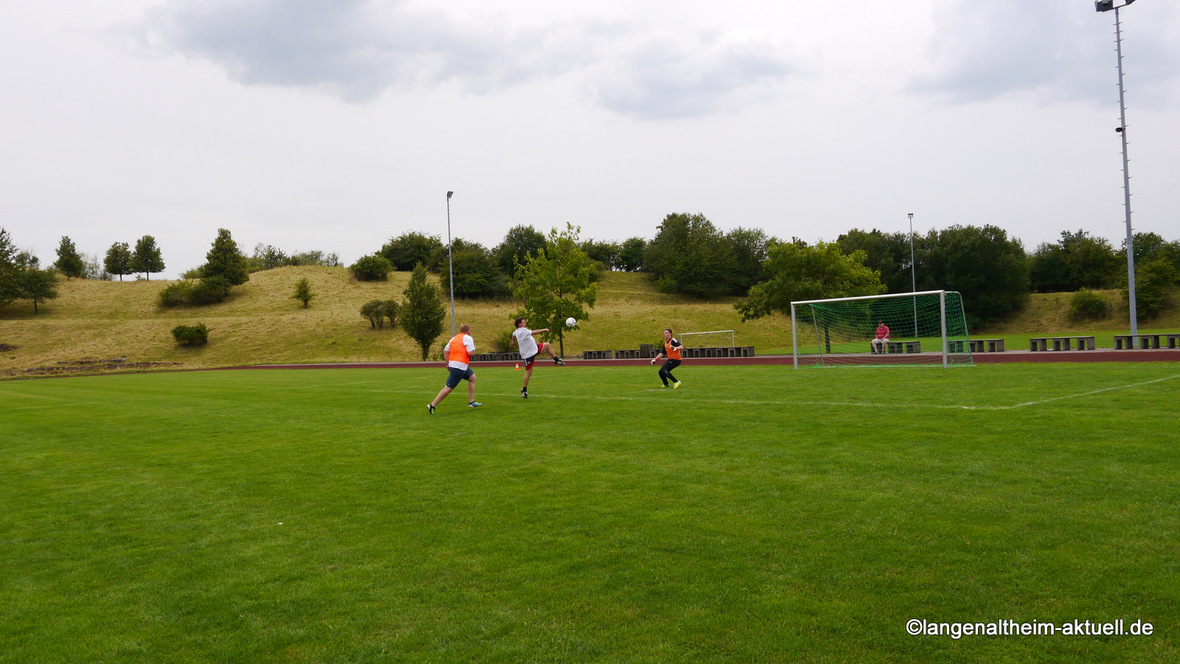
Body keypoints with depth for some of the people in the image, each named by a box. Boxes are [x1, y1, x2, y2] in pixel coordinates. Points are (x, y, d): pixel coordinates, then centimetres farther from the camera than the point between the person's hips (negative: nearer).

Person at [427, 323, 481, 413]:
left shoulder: (454, 339, 15)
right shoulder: (468, 338, -8)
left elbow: (445, 350, 15)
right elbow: (471, 353, -16)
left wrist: (448, 364, 19)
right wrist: (473, 346, 4)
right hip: (459, 367, -10)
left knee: (472, 377, 21)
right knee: (449, 388, -5)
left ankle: (471, 402, 23)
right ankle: (432, 405, -3)